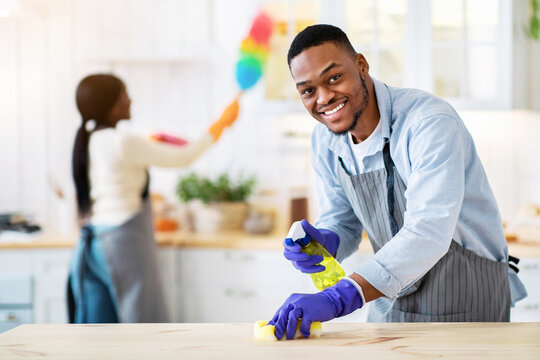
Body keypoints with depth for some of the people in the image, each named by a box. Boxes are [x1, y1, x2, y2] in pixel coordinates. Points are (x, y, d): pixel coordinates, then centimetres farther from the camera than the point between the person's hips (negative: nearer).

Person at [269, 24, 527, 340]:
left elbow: (429, 233, -38)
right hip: (392, 299, 6)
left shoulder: (429, 121, -27)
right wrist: (324, 243, -20)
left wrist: (337, 298, -48)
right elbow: (343, 223, 6)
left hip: (465, 304, -6)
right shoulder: (324, 142, -4)